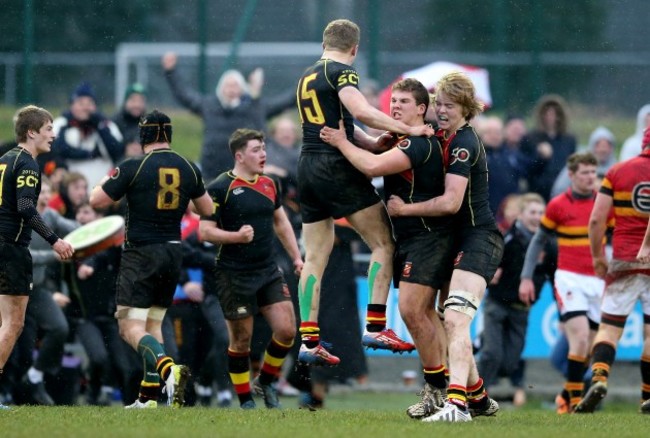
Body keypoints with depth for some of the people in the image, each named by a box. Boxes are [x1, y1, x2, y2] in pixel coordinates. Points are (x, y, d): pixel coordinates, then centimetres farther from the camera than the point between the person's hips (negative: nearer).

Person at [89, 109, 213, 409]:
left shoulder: (133, 168, -11)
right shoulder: (189, 169, 4)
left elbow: (96, 201, -6)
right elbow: (207, 210, 15)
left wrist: (106, 180, 14)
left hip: (140, 254, -6)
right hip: (172, 254, 6)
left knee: (130, 328, -9)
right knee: (153, 324, 17)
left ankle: (168, 368, -34)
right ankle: (149, 398, 14)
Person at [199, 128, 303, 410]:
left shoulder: (269, 185, 10)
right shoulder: (220, 188, -10)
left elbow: (281, 223, 21)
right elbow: (205, 231, -12)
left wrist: (296, 257, 15)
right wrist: (236, 236, -26)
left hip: (268, 271, 5)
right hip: (234, 275, -5)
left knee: (287, 330, -5)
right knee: (241, 340, 2)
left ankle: (266, 381, 19)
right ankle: (246, 401, 15)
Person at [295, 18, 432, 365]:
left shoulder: (307, 77, 19)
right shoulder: (341, 72, -6)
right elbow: (362, 112, -22)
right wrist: (409, 130, -18)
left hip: (307, 167, 8)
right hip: (337, 165, -8)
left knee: (315, 258, 8)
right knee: (383, 244, -1)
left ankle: (309, 342, 5)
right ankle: (375, 327, -8)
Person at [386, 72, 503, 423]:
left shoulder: (463, 143, -15)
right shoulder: (444, 138, 13)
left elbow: (451, 202, -21)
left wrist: (404, 209, -11)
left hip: (479, 239, -10)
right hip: (461, 242, 10)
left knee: (455, 319, -23)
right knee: (450, 322, 15)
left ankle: (457, 403, -35)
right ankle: (479, 398, 27)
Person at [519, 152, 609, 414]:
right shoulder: (558, 206, -3)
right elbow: (539, 241, 6)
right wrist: (526, 278, 1)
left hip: (598, 279, 4)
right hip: (569, 278, -4)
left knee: (589, 348, 5)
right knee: (580, 338, -19)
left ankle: (566, 397, 20)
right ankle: (575, 400, -12)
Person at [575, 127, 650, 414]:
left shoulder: (617, 172, 1)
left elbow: (597, 220, -1)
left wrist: (598, 256, 9)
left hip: (624, 262, 0)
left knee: (609, 328, 2)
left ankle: (599, 378, -22)